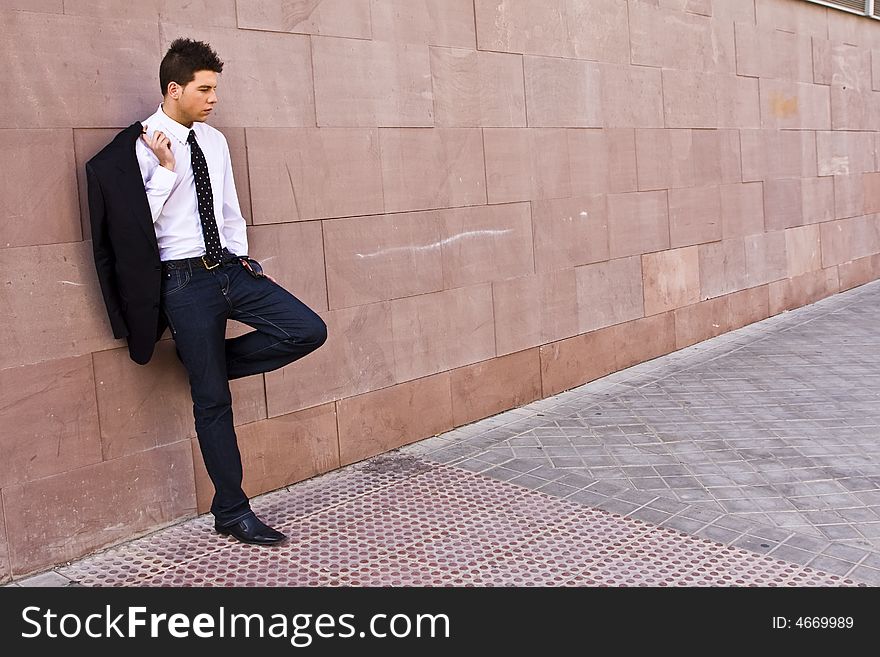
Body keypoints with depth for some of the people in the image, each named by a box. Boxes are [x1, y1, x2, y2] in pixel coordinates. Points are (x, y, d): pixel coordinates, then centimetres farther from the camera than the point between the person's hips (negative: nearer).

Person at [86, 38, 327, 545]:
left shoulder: (214, 140, 11)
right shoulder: (142, 146, -9)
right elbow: (141, 223, -14)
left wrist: (243, 260, 11)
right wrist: (166, 167, -18)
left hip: (230, 268, 6)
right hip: (186, 280, -6)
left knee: (310, 331, -9)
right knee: (213, 401, 0)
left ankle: (210, 360, 11)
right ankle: (232, 512, 13)